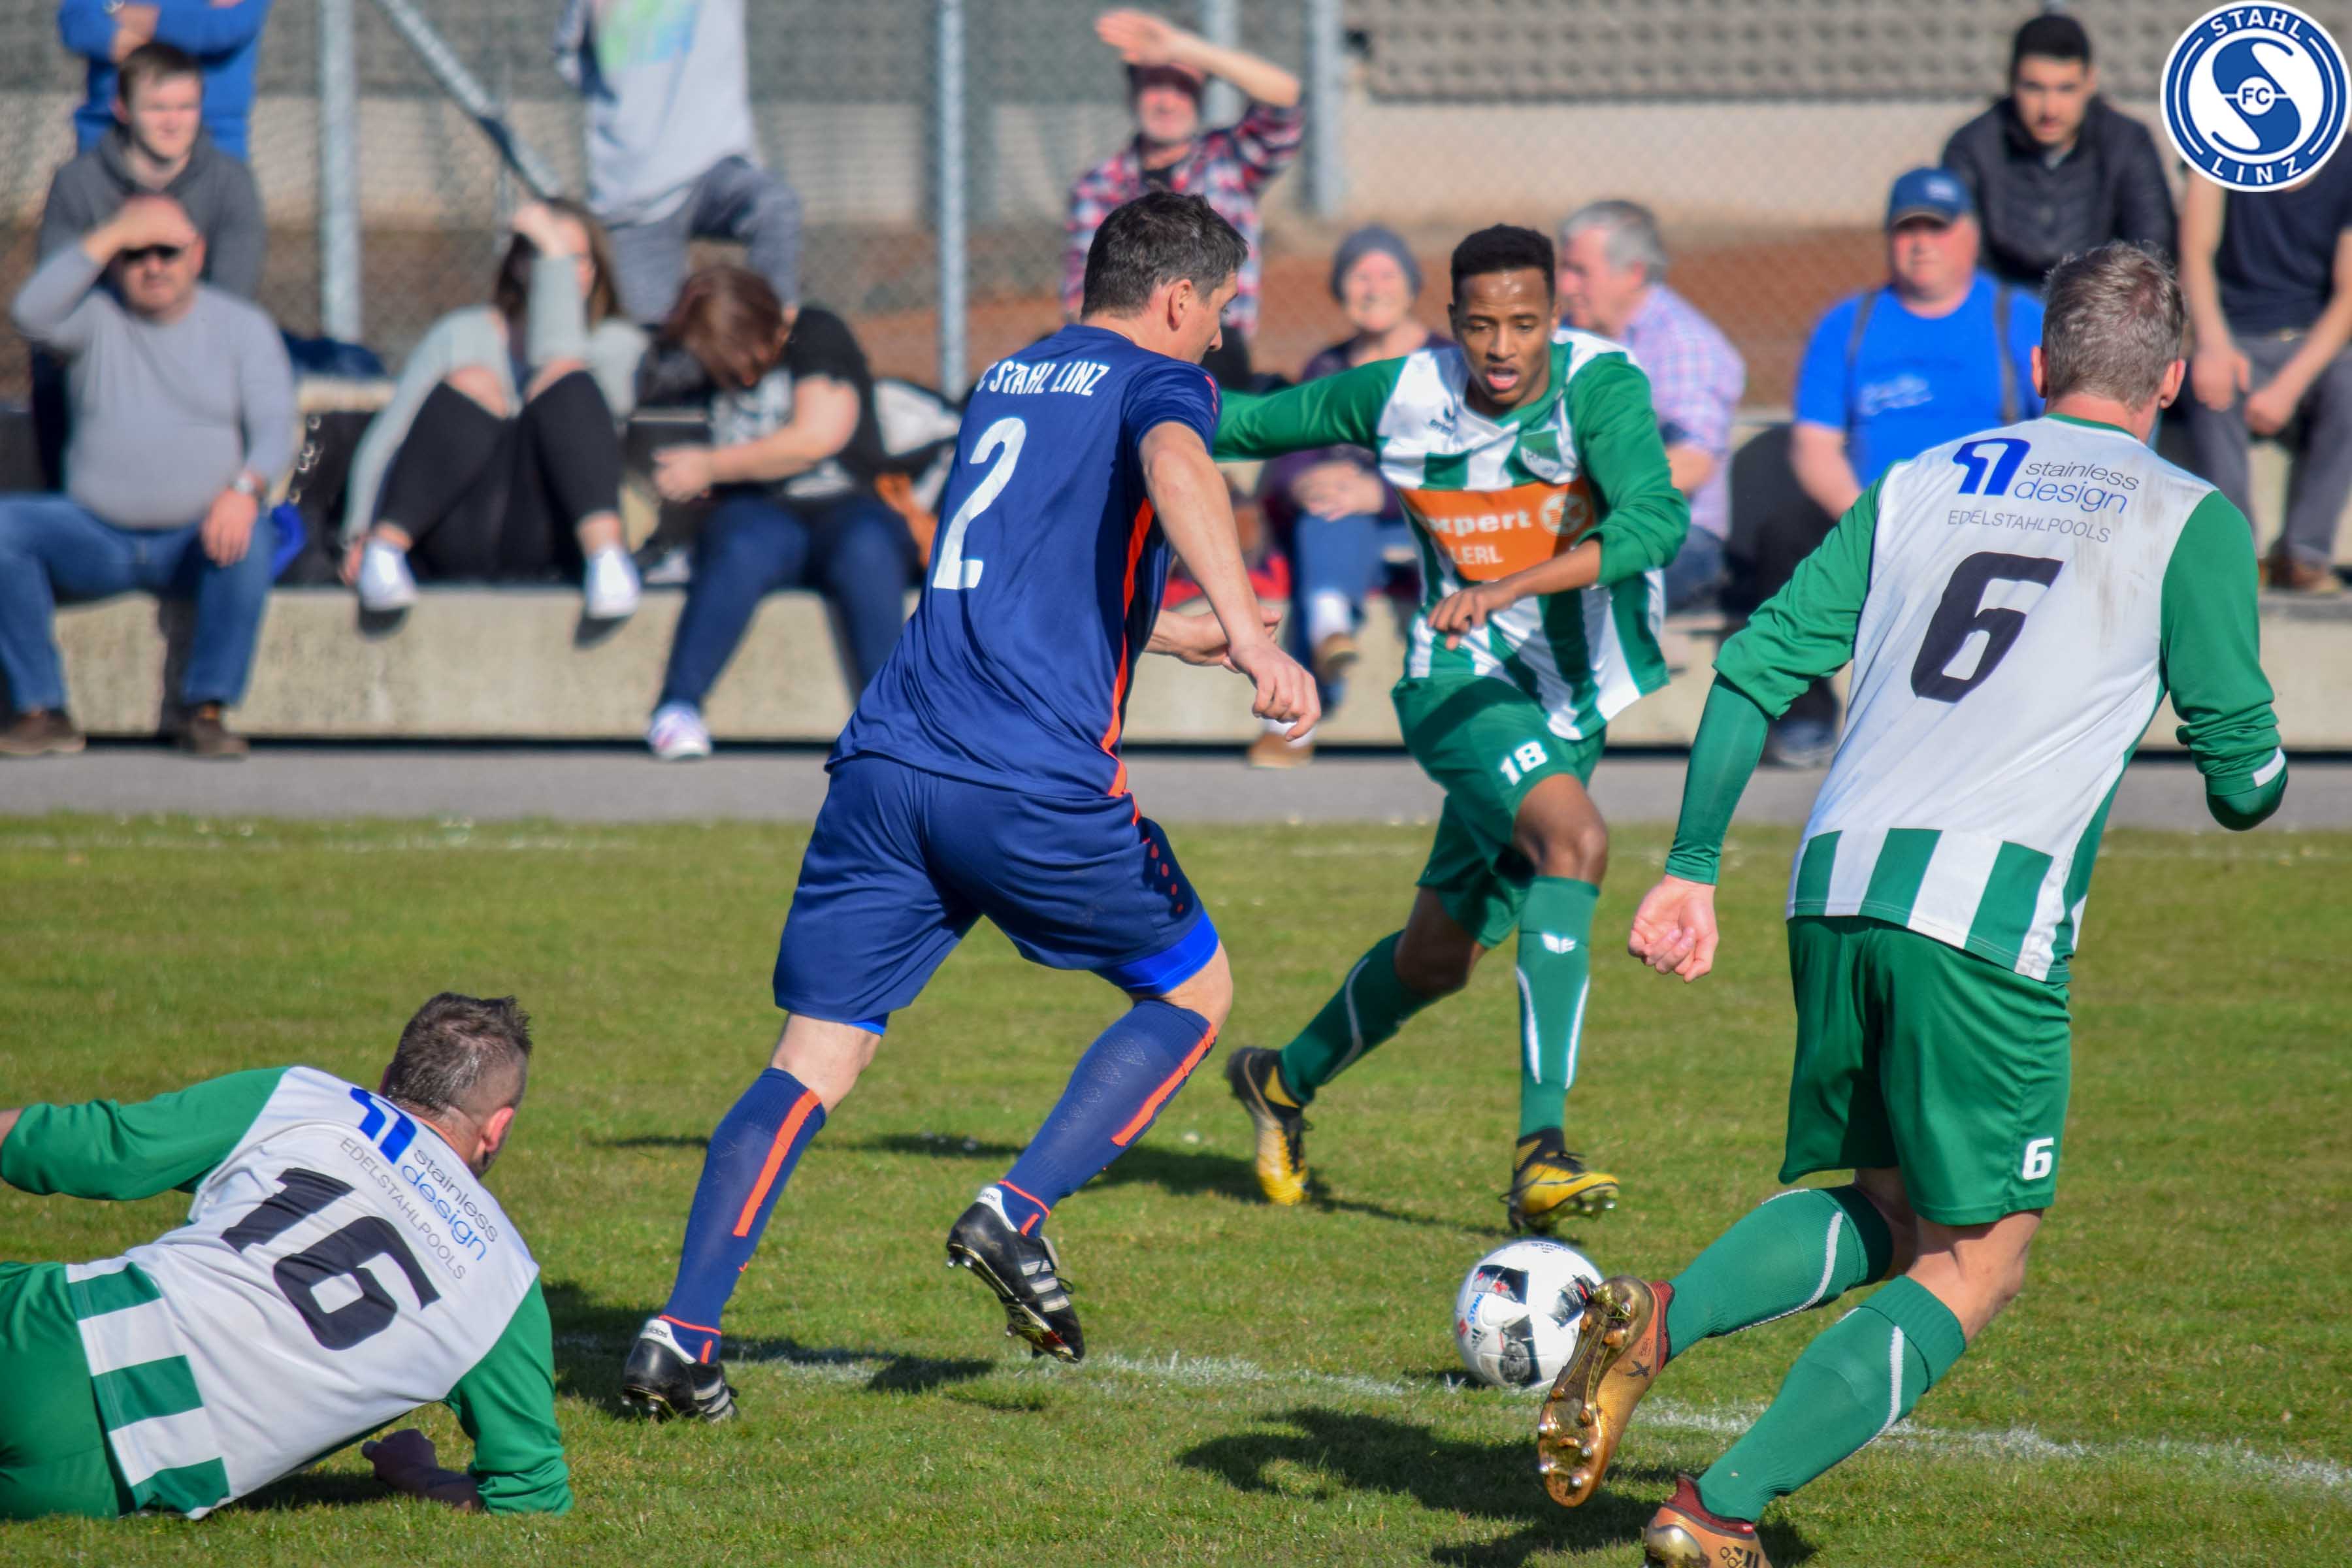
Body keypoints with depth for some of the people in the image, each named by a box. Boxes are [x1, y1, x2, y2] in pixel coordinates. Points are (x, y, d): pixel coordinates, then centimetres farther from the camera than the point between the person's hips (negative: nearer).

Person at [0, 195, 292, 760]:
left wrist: (245, 488, -26)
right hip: (96, 537, 1)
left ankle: (207, 710, -23)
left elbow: (275, 427, -4)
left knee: (248, 542, -35)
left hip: (197, 540, -1)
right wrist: (112, 235, -17)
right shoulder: (96, 317, 6)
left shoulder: (242, 326, 7)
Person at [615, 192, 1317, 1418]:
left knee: (813, 1062, 6)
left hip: (887, 761, 6)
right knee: (1193, 992, 17)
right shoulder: (1155, 380, 5)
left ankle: (681, 1333, -8)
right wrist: (1249, 635, -32)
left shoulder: (1006, 380, 26)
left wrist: (1175, 635, 53)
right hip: (1038, 784, -6)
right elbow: (1176, 467, -21)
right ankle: (1018, 1214, 1)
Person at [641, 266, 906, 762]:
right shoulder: (697, 362, 18)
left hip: (844, 508, -2)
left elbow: (818, 436, -11)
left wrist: (709, 468, -6)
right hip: (761, 514, 2)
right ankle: (677, 706, -38)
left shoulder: (818, 336, 2)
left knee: (865, 548, -39)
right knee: (743, 550, -36)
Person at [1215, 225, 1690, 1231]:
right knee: (1574, 838, -31)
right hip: (1464, 686, -3)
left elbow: (1655, 521, -33)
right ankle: (1540, 1149, -37)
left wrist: (1510, 586, -42)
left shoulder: (1601, 386, -16)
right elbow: (1256, 422, 9)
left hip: (1572, 698, 3)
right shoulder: (1400, 396, -9)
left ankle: (1286, 1081, 44)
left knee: (1439, 959, 15)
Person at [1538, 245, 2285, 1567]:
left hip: (1836, 885, 5)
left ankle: (1657, 1319, -7)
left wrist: (1692, 869, 15)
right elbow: (2242, 778, 7)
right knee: (1976, 1265, 6)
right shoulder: (2190, 519, 7)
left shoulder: (1919, 483, 19)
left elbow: (1757, 668, 12)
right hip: (1991, 909, -5)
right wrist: (2259, 773, 31)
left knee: (1878, 1213, 21)